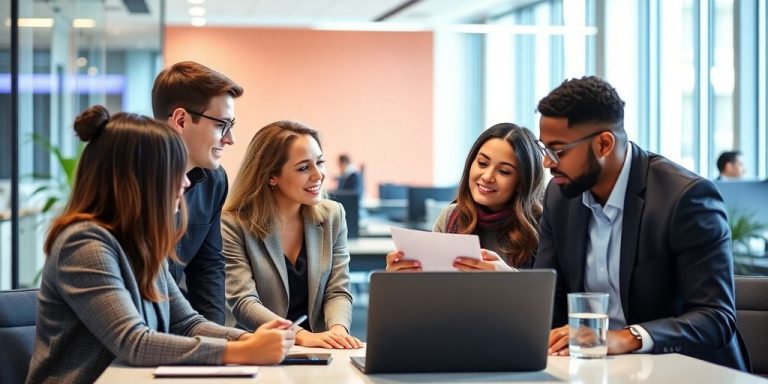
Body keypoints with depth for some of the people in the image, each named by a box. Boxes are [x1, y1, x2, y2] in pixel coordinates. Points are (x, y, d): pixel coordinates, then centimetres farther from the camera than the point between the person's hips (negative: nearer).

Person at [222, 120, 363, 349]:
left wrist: (338, 329, -17)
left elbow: (338, 292, 5)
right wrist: (302, 336, -28)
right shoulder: (234, 224, -5)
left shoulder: (333, 215, 9)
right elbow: (243, 303, -13)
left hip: (320, 353, 3)